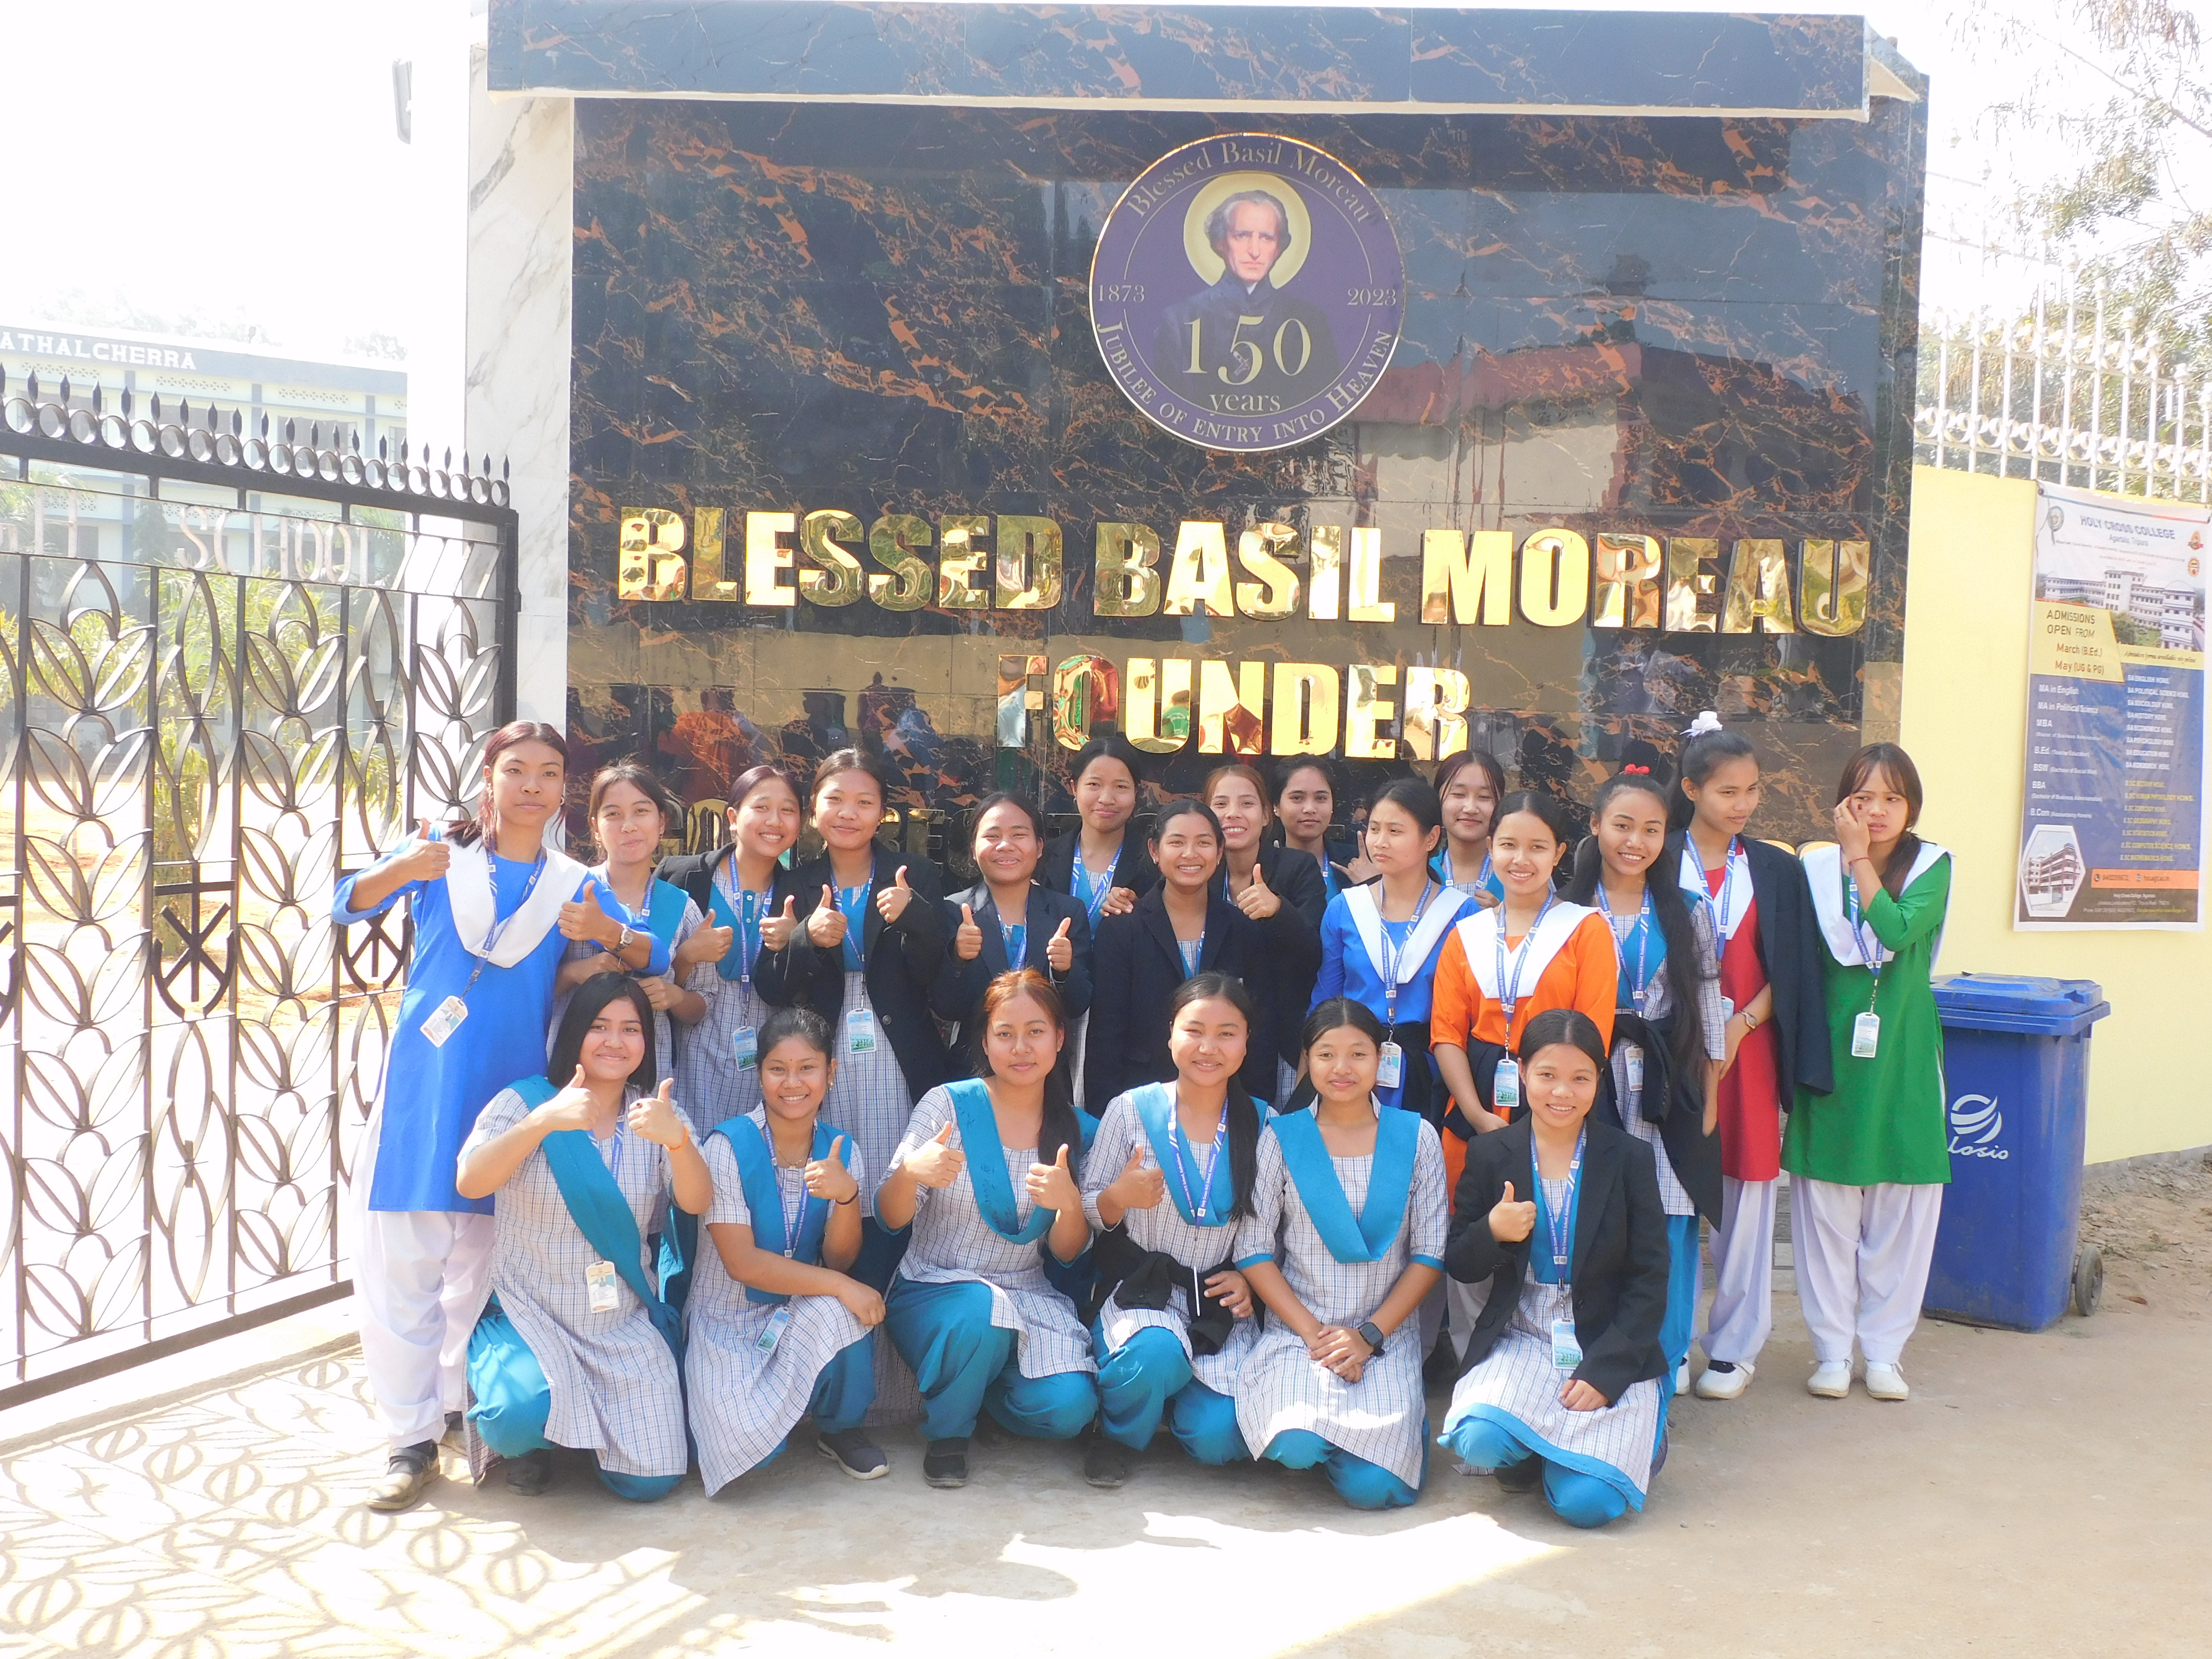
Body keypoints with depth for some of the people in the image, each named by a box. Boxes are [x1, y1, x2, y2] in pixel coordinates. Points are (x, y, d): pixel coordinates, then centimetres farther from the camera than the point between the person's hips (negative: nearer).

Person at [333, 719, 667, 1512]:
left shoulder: (574, 883, 8)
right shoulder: (441, 855, 4)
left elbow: (654, 961, 2)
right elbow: (347, 906, -8)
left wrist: (608, 932, -20)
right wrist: (400, 871, -28)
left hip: (513, 1088, 2)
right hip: (422, 1086, -1)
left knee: (487, 1262, 10)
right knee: (400, 1258, -3)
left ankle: (469, 1409, 28)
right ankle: (412, 1439, 6)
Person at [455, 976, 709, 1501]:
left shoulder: (655, 1115, 1)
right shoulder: (526, 1101, -6)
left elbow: (696, 1203, -15)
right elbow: (470, 1183, -23)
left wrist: (678, 1139, -36)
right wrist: (545, 1120, -39)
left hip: (625, 1328, 3)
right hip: (528, 1317, -3)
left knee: (651, 1483, -6)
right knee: (524, 1410, -33)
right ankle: (516, 1440, 6)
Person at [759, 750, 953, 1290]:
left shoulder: (915, 878, 5)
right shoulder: (798, 885, 10)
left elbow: (934, 979, -1)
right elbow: (771, 988, 4)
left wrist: (912, 917, -18)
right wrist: (809, 938, -15)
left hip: (898, 1063, -1)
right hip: (823, 1060, 1)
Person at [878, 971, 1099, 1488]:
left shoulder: (1072, 1129, 2)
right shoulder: (949, 1105, -7)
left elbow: (1067, 1252, 1)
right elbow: (890, 1218, -11)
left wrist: (1069, 1203, -22)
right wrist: (909, 1173, -35)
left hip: (1026, 1296, 3)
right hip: (932, 1289, -3)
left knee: (1068, 1408, -22)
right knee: (984, 1308, -37)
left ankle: (976, 1391, 14)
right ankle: (947, 1430, -5)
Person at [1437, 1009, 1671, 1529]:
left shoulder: (1630, 1159, 0)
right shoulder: (1491, 1155, 3)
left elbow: (1649, 1282, -2)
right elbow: (1459, 1266, 6)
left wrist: (1605, 1370, -14)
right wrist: (1493, 1233, -18)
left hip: (1609, 1352, -1)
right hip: (1520, 1344, 1)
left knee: (1586, 1501, -19)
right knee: (1480, 1441, -29)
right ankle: (1531, 1451, 7)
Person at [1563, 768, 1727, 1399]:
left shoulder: (1688, 914, 8)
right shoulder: (1570, 912, 3)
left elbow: (1708, 1009, 9)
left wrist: (1710, 1100, 5)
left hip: (1668, 1088, 1)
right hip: (1593, 1086, -1)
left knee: (1669, 1227, 0)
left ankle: (1666, 1367, 13)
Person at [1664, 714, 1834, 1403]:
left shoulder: (1777, 871, 7)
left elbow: (1791, 973, 4)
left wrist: (1741, 1026, -10)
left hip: (1749, 1046, 1)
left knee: (1745, 1189, 3)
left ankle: (1734, 1344, 14)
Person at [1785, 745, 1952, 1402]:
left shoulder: (1931, 866, 1)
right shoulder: (1817, 867, 2)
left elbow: (1898, 930, -18)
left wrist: (1860, 858, -15)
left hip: (1902, 1057, 0)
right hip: (1829, 1053, 0)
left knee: (1901, 1207, 5)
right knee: (1826, 1206, 4)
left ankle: (1883, 1348, 18)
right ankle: (1833, 1348, 16)